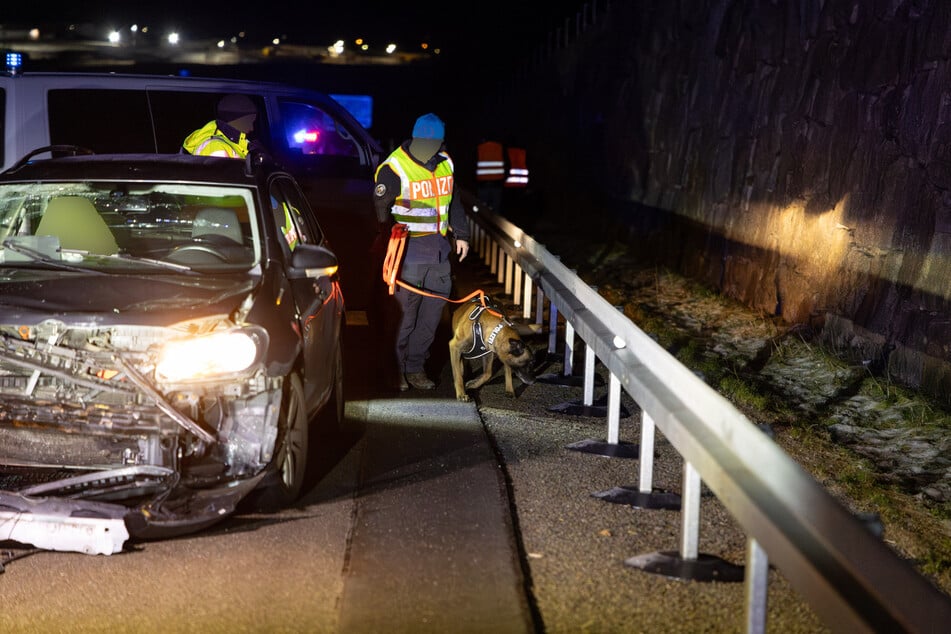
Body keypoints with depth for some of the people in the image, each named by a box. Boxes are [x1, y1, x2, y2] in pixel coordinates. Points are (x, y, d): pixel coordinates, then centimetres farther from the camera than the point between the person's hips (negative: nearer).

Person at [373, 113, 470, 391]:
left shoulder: (445, 163, 10)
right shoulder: (394, 169, -12)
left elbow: (453, 201, 23)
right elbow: (380, 211, -12)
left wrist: (461, 234, 20)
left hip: (438, 248, 7)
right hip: (409, 249, -7)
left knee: (434, 309, 7)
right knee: (404, 313, -4)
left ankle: (415, 367, 18)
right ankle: (395, 370, 9)